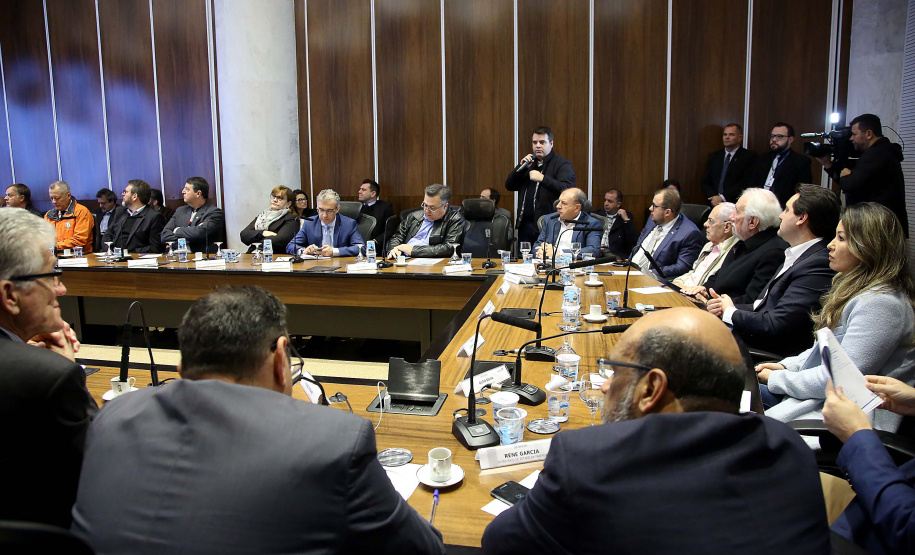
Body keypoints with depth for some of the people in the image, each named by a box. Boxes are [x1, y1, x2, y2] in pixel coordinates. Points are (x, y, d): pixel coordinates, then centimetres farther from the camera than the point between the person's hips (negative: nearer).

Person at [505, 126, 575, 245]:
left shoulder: (562, 164, -3)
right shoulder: (529, 163, 18)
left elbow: (567, 190, -19)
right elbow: (509, 186, 13)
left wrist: (543, 178, -25)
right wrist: (521, 167, -2)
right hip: (525, 225, 6)